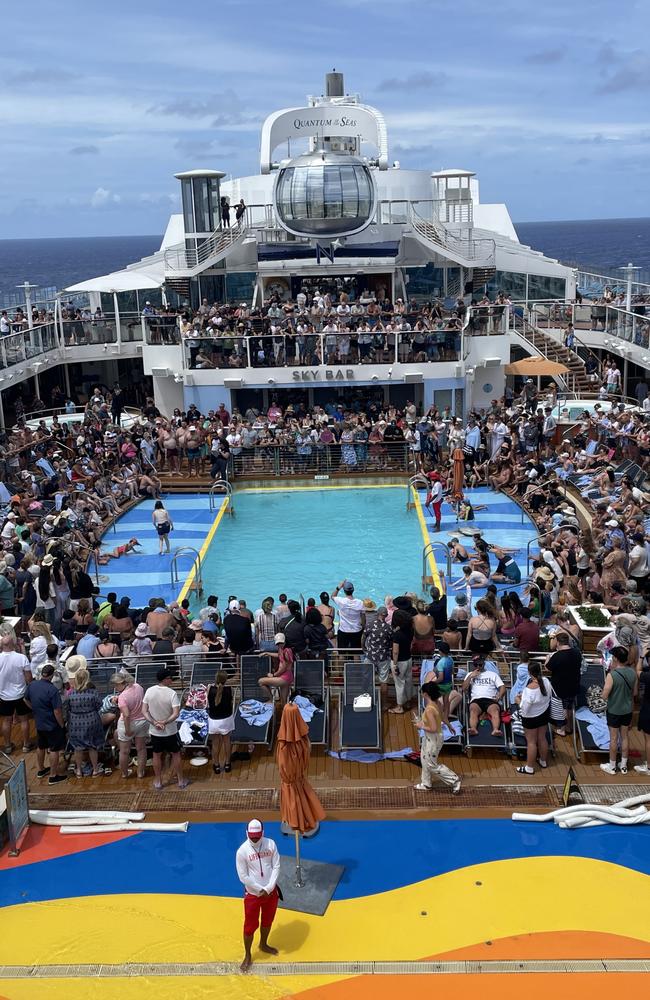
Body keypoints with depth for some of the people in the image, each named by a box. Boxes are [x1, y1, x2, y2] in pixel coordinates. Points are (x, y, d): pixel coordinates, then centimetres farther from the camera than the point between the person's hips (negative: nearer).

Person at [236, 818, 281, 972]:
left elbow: (276, 866, -7)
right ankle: (247, 956, 26)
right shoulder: (242, 851, -20)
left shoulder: (270, 844, -11)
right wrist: (261, 890, -15)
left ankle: (263, 944, 48)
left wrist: (269, 888, -16)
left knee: (268, 921, 23)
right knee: (250, 926, 7)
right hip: (252, 894, -3)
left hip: (271, 892, 3)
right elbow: (243, 876, -16)